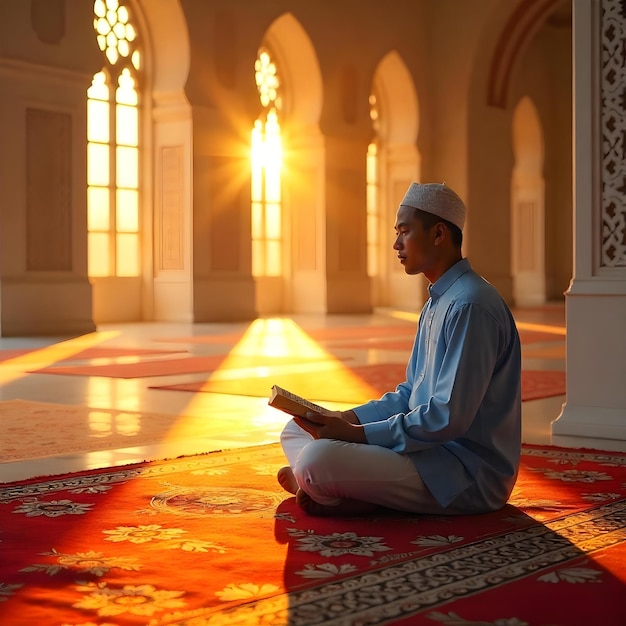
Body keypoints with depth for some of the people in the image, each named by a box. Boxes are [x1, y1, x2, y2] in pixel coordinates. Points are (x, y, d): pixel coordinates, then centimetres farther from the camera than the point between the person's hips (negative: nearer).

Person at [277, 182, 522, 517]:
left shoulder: (470, 305, -19)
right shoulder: (436, 303, 15)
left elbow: (449, 418, -24)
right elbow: (410, 393, 19)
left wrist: (358, 434, -20)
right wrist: (348, 418, 2)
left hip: (471, 473, -11)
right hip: (434, 446, 11)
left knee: (316, 459, -30)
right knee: (296, 429, 12)